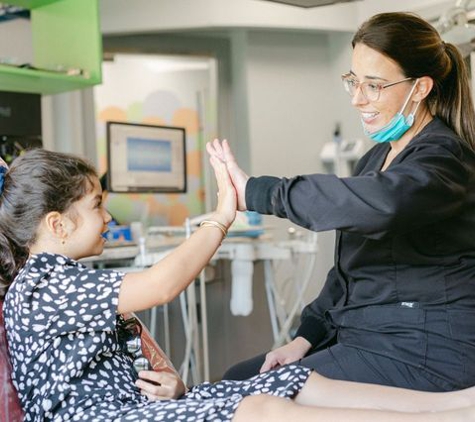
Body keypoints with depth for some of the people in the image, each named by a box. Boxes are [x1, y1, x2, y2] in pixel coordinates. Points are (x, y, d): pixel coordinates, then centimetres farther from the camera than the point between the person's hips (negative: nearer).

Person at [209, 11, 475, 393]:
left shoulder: (444, 160, -16)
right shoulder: (379, 156, 13)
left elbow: (380, 202, -40)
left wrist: (258, 192, -31)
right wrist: (306, 337, 9)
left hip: (423, 354, -9)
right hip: (367, 338, 9)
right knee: (237, 381, 7)